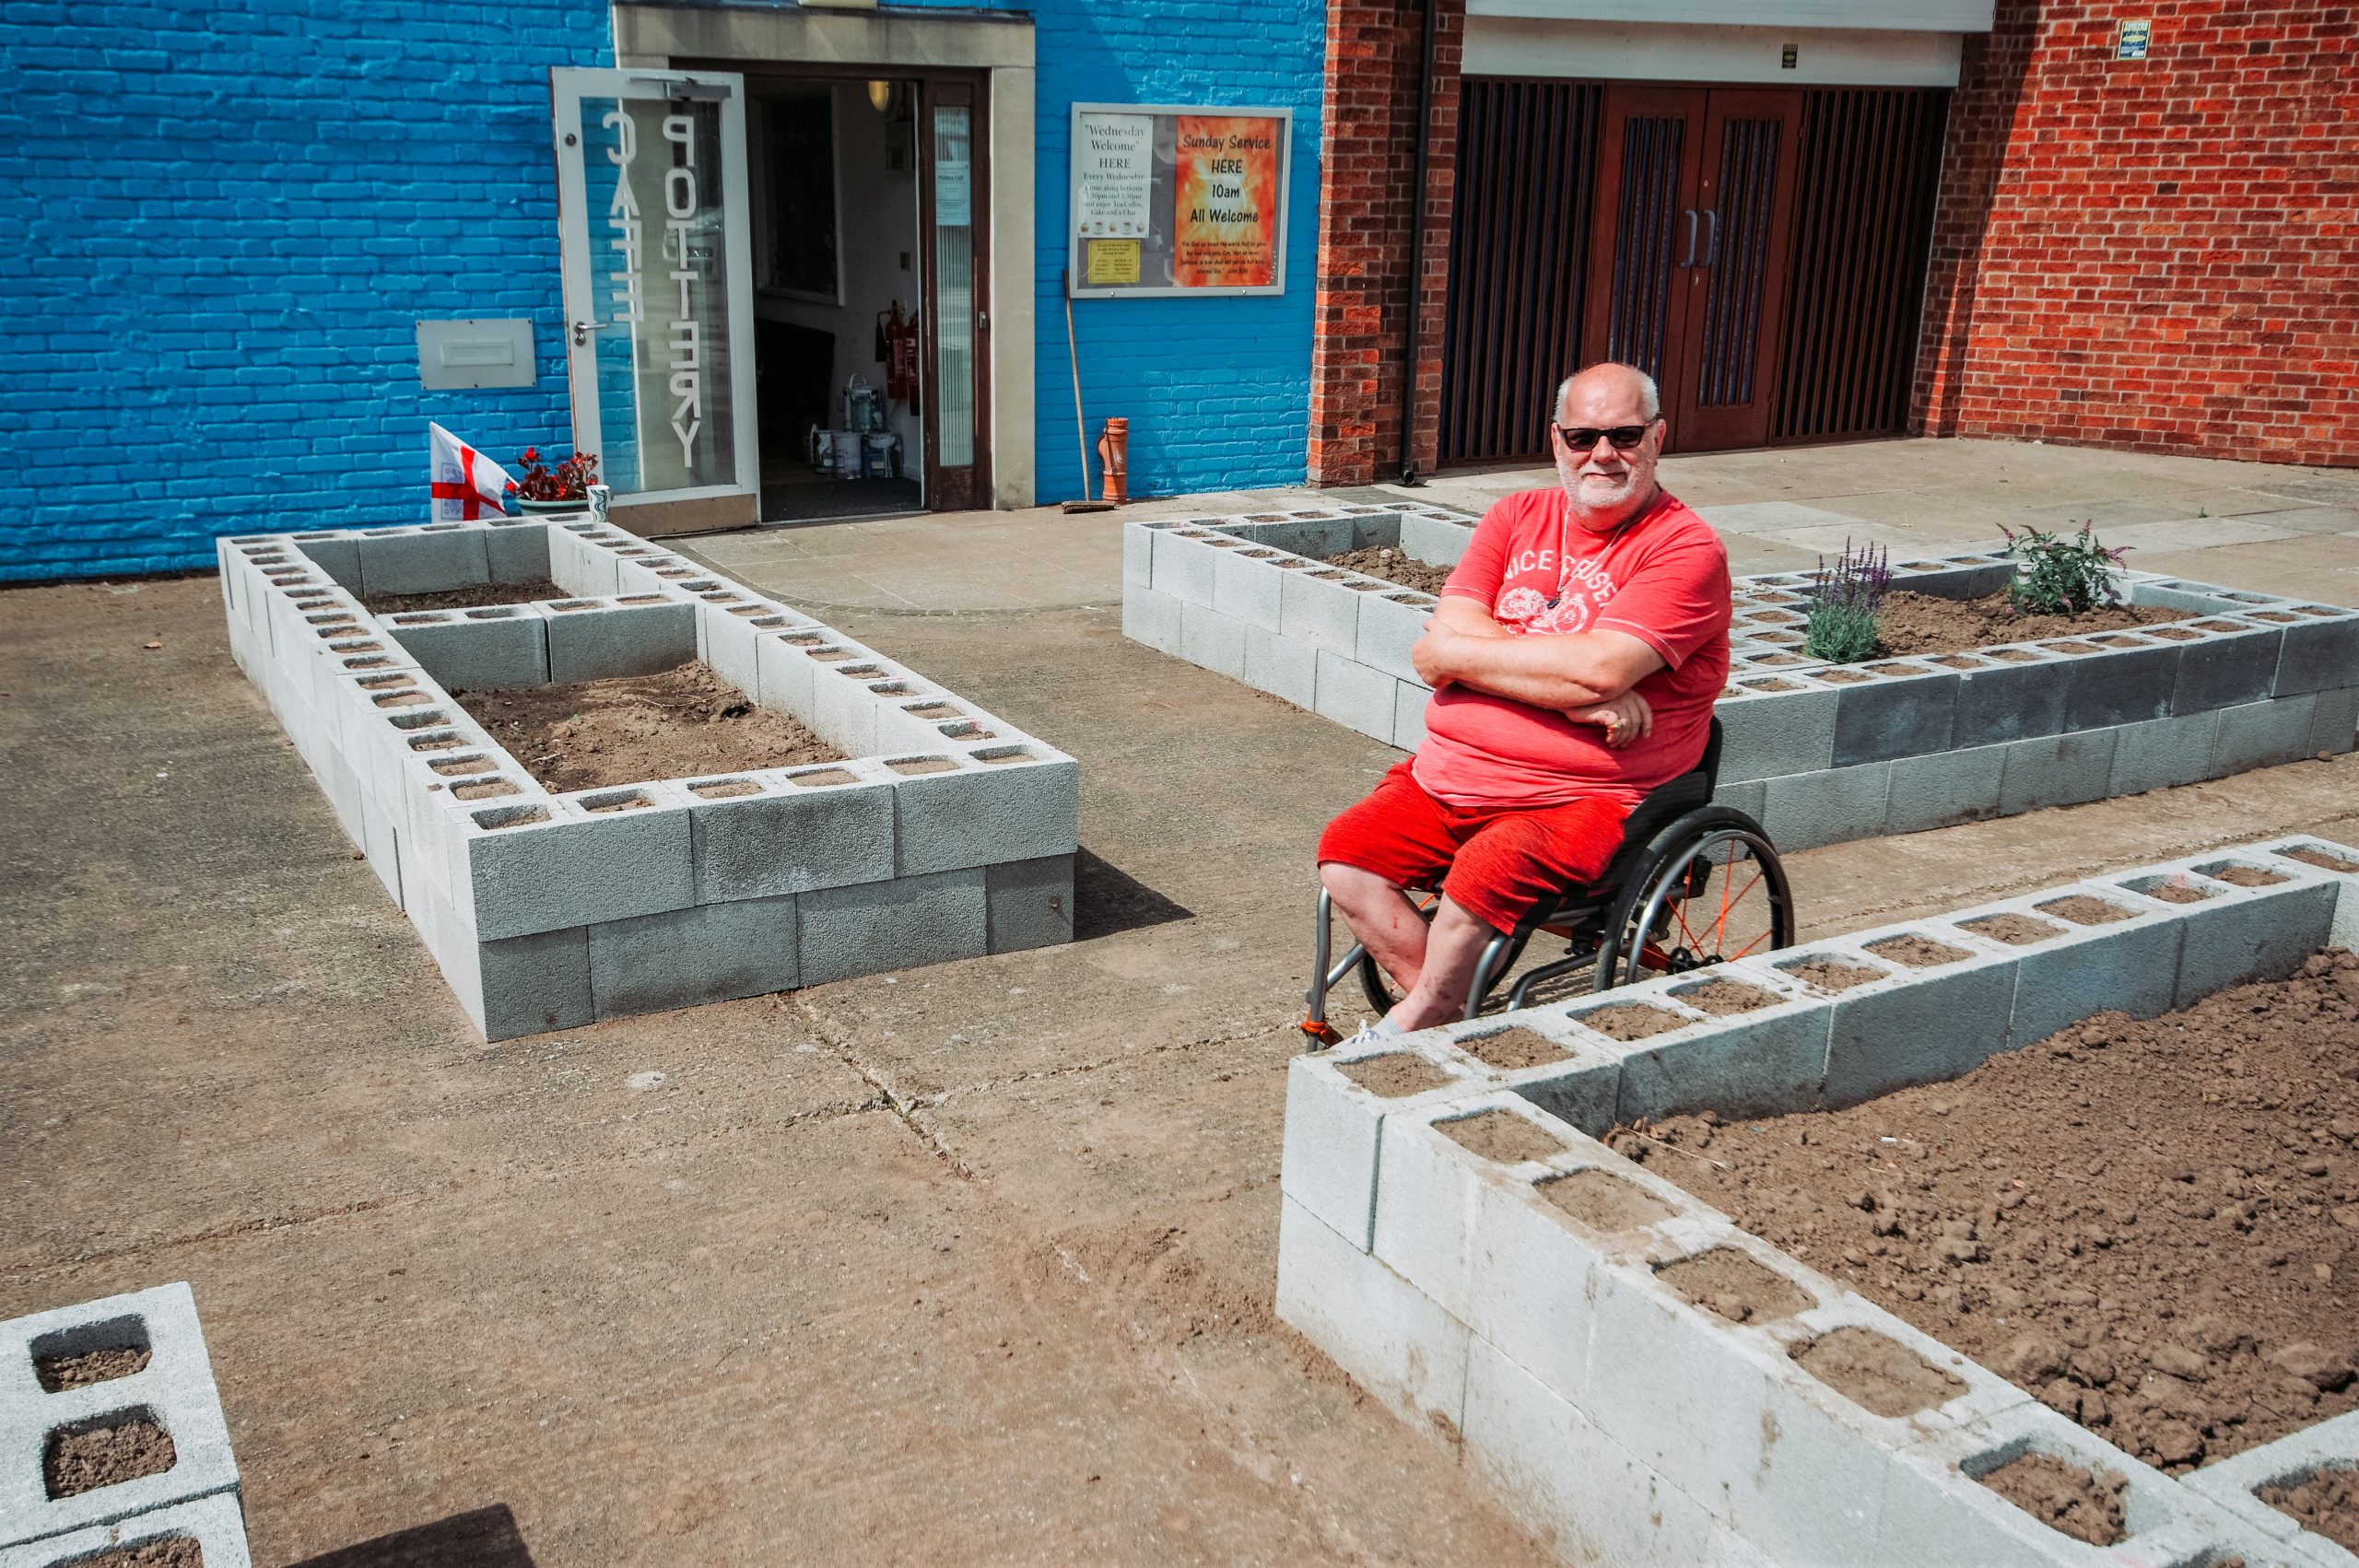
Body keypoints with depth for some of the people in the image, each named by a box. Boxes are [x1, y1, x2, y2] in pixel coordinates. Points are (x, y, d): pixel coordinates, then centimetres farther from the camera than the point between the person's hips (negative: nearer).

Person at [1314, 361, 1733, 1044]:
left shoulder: (1686, 547, -7)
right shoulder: (1517, 518, 10)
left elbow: (1598, 667, -22)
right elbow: (1447, 641, -5)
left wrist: (1456, 653, -11)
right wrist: (1577, 693, -18)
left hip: (1584, 797, -6)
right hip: (1450, 775, 6)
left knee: (1486, 872, -30)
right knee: (1346, 852, -9)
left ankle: (1404, 1035, -7)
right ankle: (1447, 1021, -5)